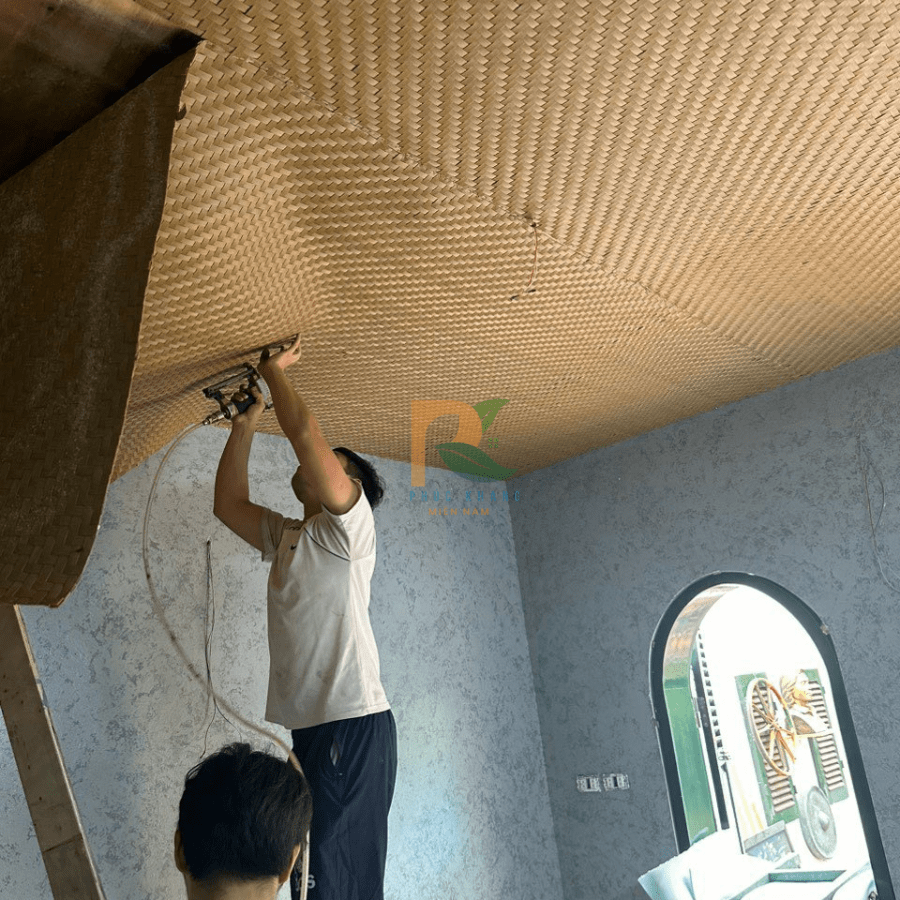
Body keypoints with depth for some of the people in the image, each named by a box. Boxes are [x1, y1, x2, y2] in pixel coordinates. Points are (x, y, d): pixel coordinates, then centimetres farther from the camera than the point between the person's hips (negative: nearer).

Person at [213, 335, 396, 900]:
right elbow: (229, 504, 22)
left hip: (353, 725, -9)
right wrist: (246, 424, 17)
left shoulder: (349, 525, -3)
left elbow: (306, 434, -14)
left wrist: (276, 372, -1)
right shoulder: (287, 536, 21)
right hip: (310, 727, 9)